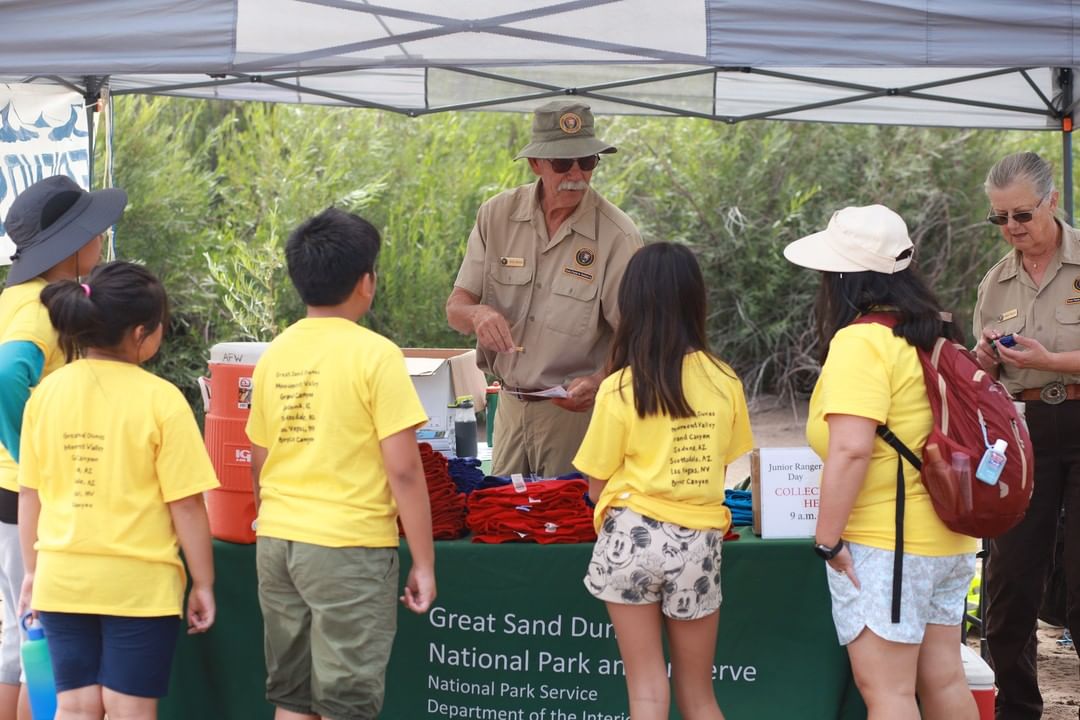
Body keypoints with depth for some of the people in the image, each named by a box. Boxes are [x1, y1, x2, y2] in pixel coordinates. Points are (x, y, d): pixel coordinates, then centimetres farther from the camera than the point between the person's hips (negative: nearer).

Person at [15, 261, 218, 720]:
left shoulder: (47, 393, 0)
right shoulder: (160, 400, -13)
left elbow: (29, 495, 6)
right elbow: (186, 505, -11)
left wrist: (32, 570, 18)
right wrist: (203, 584, -1)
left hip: (63, 579, 4)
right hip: (137, 583, -4)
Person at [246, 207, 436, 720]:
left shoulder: (275, 354, 7)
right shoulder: (374, 355, -11)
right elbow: (403, 471, -13)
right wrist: (424, 563, -7)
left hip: (277, 543, 6)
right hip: (349, 544, -6)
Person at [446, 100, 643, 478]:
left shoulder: (617, 236, -12)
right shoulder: (497, 216, -1)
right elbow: (455, 308, 2)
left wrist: (599, 382, -30)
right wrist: (477, 314, -22)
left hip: (576, 408, -3)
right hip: (510, 402, 4)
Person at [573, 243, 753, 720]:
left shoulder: (620, 388, -9)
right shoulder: (724, 382, 0)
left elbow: (597, 484, -2)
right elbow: (724, 465, 7)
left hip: (634, 537, -3)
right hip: (700, 542, 3)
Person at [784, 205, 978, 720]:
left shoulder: (860, 341, -16)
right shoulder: (932, 335, 11)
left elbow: (850, 450, -24)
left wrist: (827, 539, -18)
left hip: (883, 543, -9)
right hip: (949, 541, 9)